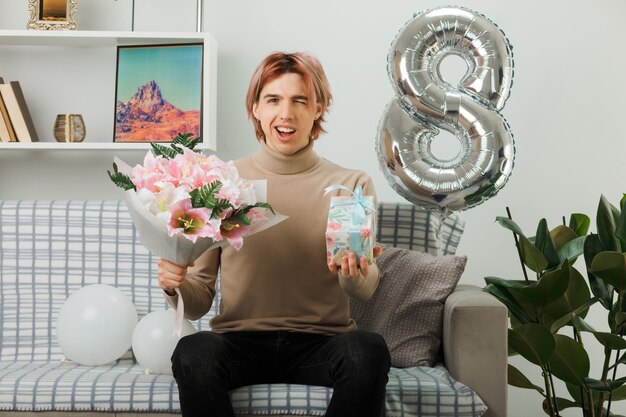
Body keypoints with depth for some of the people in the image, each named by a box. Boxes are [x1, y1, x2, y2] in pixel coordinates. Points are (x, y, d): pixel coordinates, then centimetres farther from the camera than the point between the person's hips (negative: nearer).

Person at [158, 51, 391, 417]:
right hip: (240, 342, 0)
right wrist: (177, 286, -18)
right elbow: (199, 301, 5)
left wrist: (354, 274, -26)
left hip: (321, 344, 1)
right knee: (193, 353, -32)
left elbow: (366, 290, -3)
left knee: (369, 350, -32)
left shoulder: (353, 185, 5)